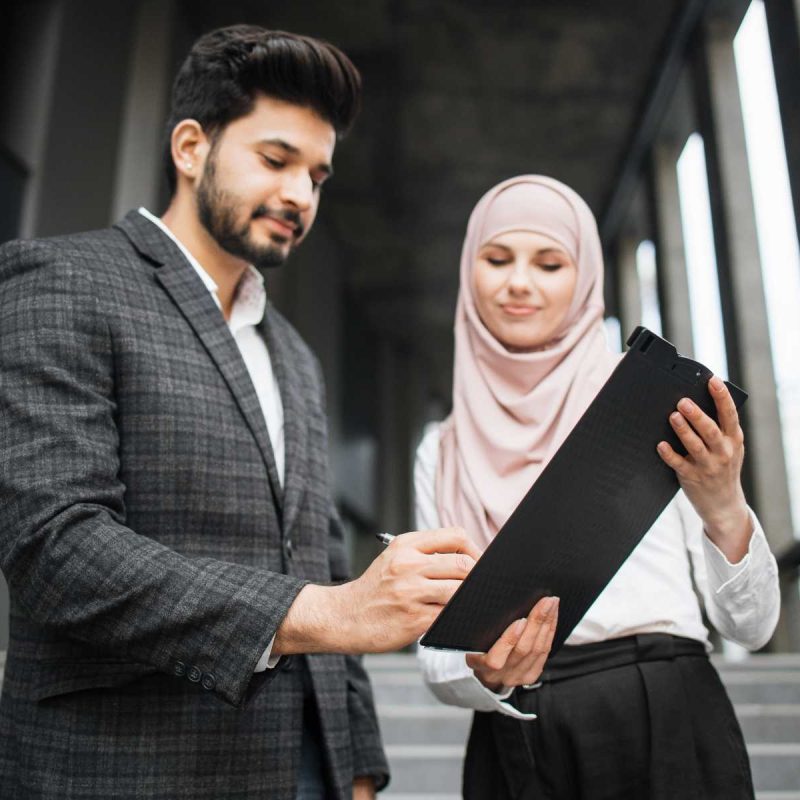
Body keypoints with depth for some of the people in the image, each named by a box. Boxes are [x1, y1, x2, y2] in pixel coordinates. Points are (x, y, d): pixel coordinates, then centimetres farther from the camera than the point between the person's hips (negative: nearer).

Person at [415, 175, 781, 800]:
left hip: (668, 730, -1)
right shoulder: (441, 453, 5)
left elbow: (752, 625, -2)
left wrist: (725, 512, -20)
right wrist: (486, 674, -18)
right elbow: (437, 652, 4)